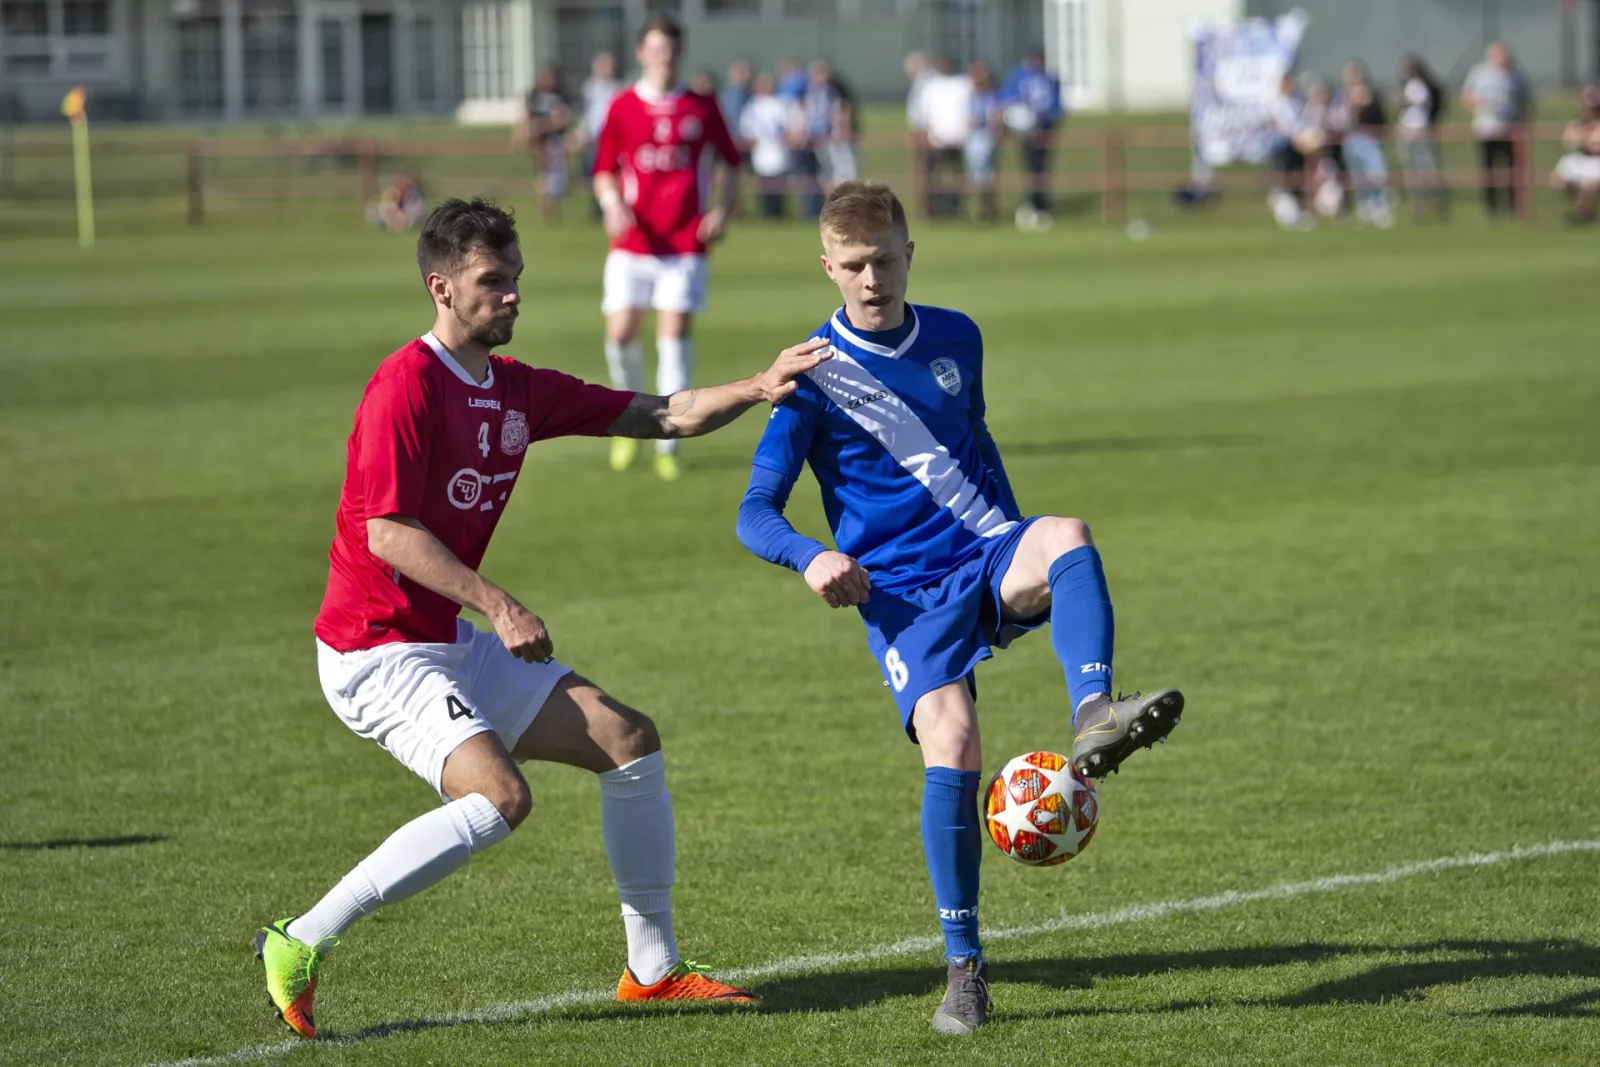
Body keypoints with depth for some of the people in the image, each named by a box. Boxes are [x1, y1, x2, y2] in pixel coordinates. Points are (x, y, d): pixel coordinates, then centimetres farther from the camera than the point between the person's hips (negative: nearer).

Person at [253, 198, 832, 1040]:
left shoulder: (519, 390, 10)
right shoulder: (406, 386, -16)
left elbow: (663, 417, 13)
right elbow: (388, 532, -23)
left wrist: (758, 389, -3)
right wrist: (498, 607, -26)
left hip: (456, 645, 9)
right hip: (377, 650, -9)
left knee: (629, 738, 6)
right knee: (499, 796, -27)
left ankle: (653, 968, 15)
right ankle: (299, 946, -19)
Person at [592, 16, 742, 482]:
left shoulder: (702, 108, 5)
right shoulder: (622, 107, 5)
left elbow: (730, 160, 16)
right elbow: (605, 169, 10)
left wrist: (724, 208, 1)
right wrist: (612, 203, -11)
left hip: (685, 242, -1)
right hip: (632, 241, 1)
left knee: (675, 333, -7)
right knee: (620, 334, -7)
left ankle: (668, 446, -2)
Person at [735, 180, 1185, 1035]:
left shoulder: (956, 339, 9)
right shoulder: (818, 375, -4)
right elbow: (755, 514, -7)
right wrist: (811, 559, -28)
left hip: (986, 558, 3)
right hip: (902, 591, -3)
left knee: (1066, 536, -31)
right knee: (951, 743, -24)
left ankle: (1094, 719, -52)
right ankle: (963, 966, -12)